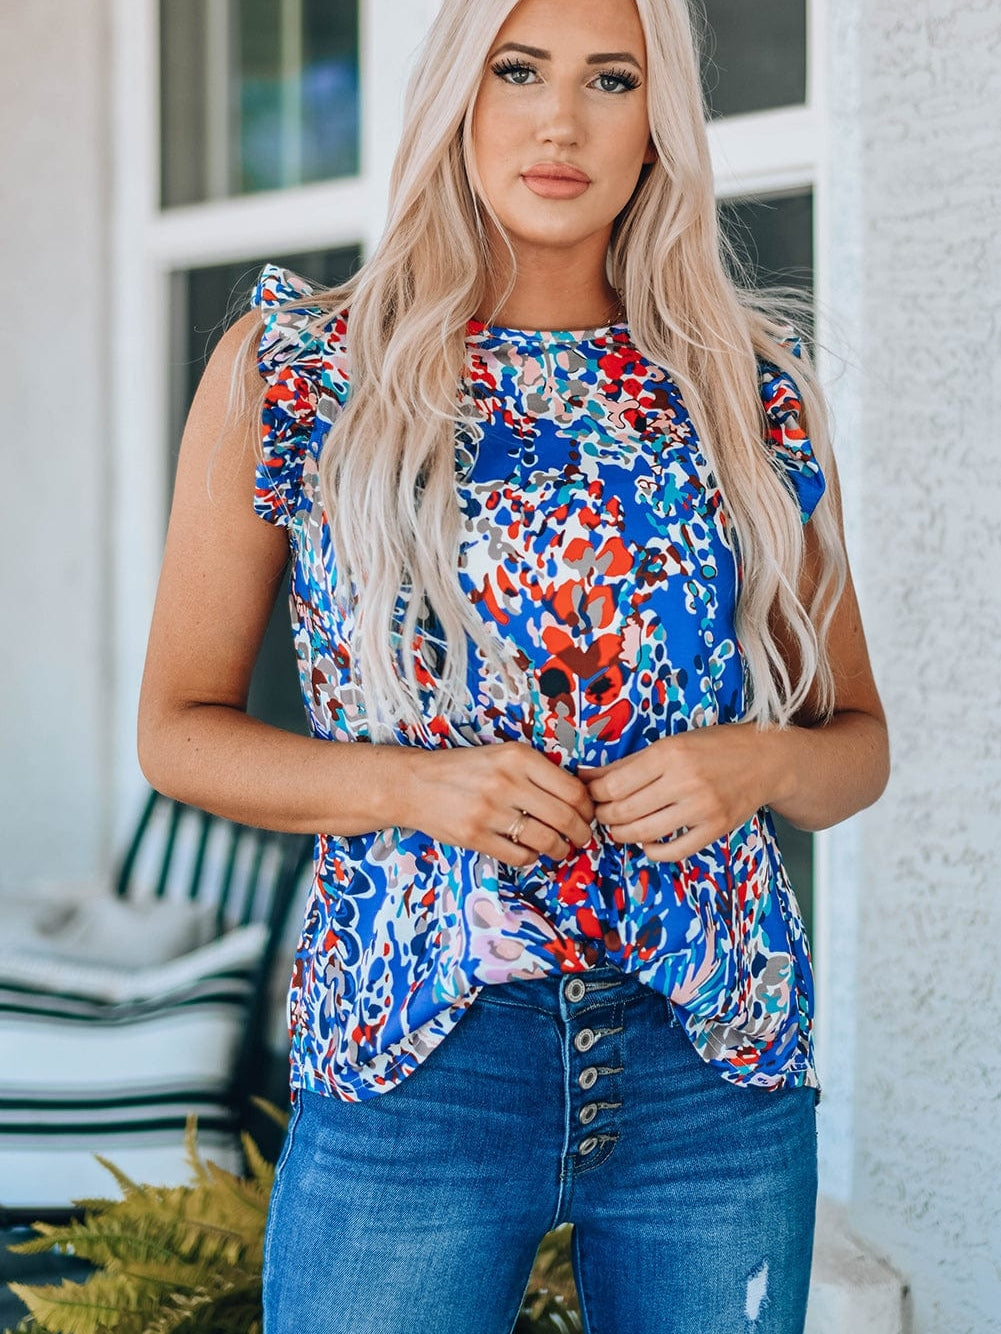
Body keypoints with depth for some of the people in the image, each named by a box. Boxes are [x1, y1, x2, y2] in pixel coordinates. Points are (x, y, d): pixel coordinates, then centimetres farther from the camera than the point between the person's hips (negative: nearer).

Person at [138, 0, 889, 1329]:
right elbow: (178, 726, 4)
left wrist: (758, 764, -9)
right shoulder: (285, 370, 2)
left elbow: (858, 742, 13)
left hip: (718, 1068, 2)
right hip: (414, 1059, -2)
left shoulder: (756, 386, 7)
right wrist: (411, 786, -12)